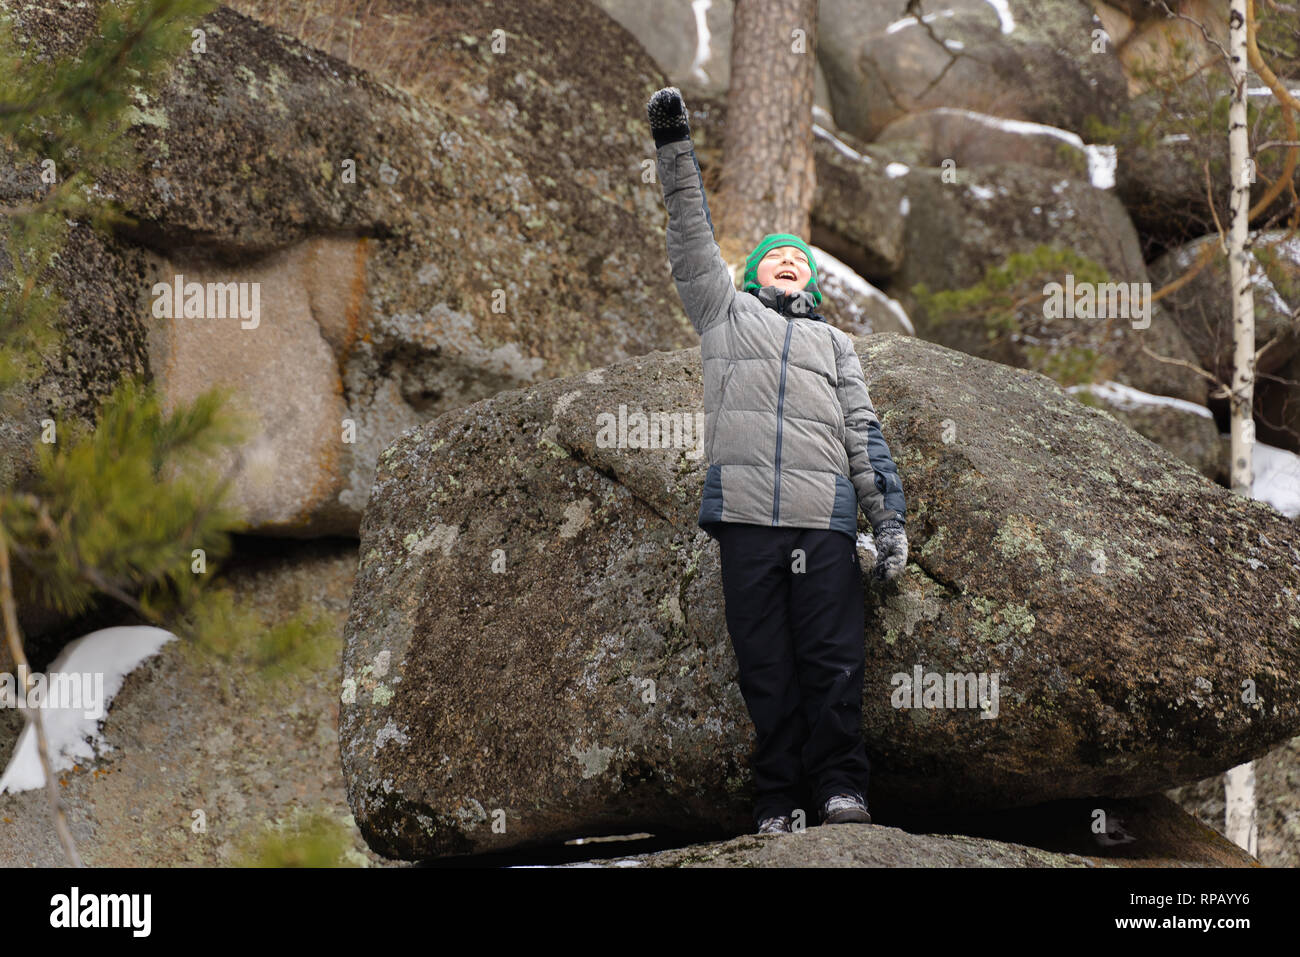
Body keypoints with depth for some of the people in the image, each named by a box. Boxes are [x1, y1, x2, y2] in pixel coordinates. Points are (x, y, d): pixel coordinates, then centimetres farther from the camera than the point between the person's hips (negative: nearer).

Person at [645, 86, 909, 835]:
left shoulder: (836, 344, 26)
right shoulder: (727, 315, 23)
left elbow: (863, 430, 17)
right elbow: (694, 240, 14)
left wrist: (891, 518, 5)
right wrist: (675, 151, 4)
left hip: (826, 519, 1)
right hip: (745, 514, -1)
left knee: (834, 661, -8)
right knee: (766, 666, -3)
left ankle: (839, 787, -5)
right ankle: (777, 798, 0)